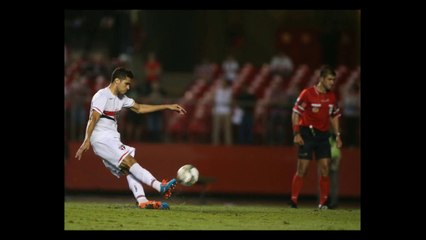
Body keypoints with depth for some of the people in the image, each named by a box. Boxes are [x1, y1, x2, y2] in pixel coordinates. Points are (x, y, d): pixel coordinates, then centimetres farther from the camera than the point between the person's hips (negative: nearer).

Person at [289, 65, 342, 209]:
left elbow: (334, 116, 20)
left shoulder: (331, 96, 10)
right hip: (307, 134, -5)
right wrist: (296, 134, -13)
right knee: (302, 168, -7)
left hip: (323, 135, 5)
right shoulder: (307, 93, -8)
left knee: (325, 167, -3)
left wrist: (337, 135, 13)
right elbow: (295, 113, -6)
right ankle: (294, 200, -2)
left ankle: (323, 202, 2)